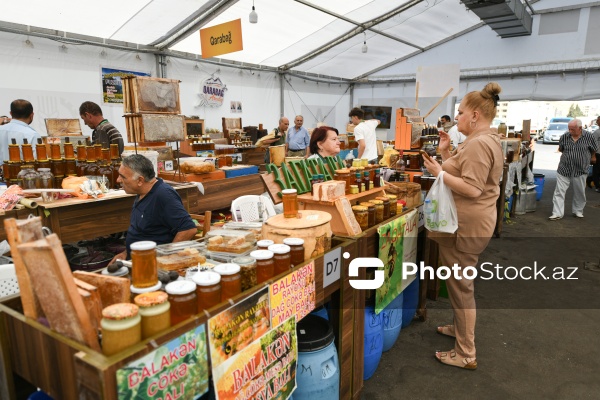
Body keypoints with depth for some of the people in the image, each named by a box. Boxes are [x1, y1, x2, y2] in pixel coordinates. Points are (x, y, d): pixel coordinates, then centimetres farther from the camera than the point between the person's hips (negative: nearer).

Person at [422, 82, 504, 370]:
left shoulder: (477, 144, -20)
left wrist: (439, 172, -20)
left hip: (466, 226, -11)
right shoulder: (484, 140, 15)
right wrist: (445, 153, 6)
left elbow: (472, 188, -27)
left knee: (459, 285, -2)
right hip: (470, 222, 11)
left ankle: (466, 355, 10)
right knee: (460, 282, 23)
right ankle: (460, 328, 40)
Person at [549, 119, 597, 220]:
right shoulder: (564, 137, -2)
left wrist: (592, 158, 25)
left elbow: (593, 150, 14)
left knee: (579, 192, 11)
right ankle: (557, 213, -2)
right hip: (564, 170, 0)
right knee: (559, 191, -5)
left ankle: (578, 211, 28)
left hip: (580, 171, 0)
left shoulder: (588, 137, -4)